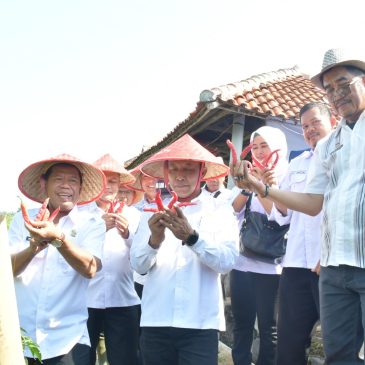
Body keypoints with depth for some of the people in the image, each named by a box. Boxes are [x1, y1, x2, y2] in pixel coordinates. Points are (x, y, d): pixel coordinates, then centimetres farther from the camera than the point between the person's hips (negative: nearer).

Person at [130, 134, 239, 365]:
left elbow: (227, 261, -10)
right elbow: (139, 265, 0)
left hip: (200, 324, -2)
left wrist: (191, 237, -25)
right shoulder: (154, 212, 8)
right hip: (156, 322, 2)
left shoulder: (220, 211, 3)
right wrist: (154, 241, -20)